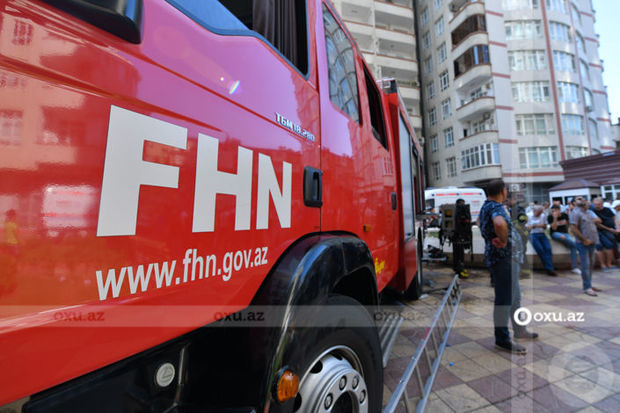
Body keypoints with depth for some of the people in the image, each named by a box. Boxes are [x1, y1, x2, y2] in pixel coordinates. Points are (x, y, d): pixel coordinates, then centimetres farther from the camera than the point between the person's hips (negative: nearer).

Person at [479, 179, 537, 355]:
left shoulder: (486, 206, 13)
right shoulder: (497, 207, -19)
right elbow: (500, 223, -42)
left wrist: (498, 239, 12)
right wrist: (504, 240, -26)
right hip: (503, 257, -10)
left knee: (515, 296, 23)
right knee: (504, 299, 1)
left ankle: (519, 330, 40)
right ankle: (502, 339, 14)